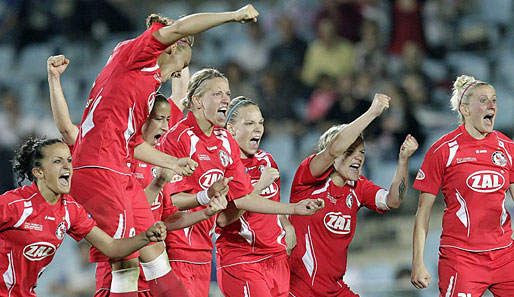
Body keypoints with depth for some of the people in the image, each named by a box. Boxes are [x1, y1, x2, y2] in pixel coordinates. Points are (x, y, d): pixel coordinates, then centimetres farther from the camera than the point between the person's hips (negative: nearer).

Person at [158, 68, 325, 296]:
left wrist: (294, 209, 10)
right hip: (175, 249, -7)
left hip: (202, 250, 7)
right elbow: (171, 199, -16)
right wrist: (206, 196, -33)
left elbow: (242, 197, 14)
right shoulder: (177, 138, -12)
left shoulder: (226, 141, 12)